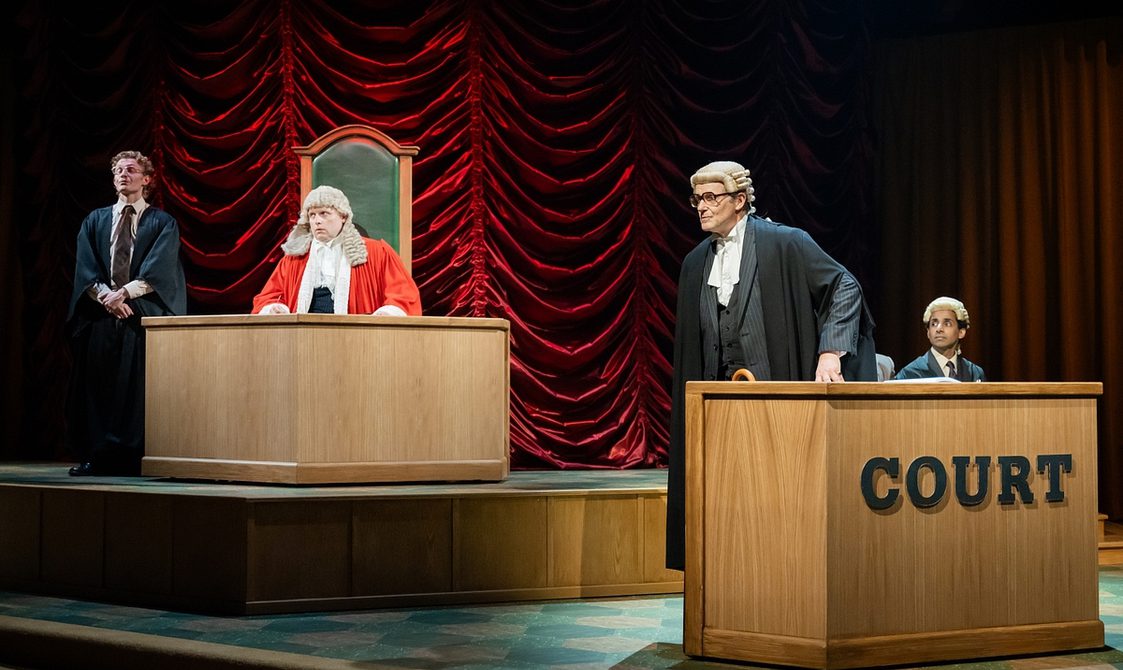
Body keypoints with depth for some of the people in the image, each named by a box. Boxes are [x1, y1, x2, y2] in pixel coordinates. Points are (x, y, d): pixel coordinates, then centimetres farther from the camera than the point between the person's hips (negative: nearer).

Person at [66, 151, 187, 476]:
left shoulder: (162, 223, 8)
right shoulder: (95, 221, 17)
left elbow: (156, 272, -5)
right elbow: (85, 269, 5)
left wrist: (124, 293, -16)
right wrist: (105, 296, -11)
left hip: (143, 317, -3)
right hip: (98, 318, 3)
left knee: (137, 386, -8)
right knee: (96, 385, -2)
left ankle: (134, 458, -7)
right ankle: (95, 457, 1)